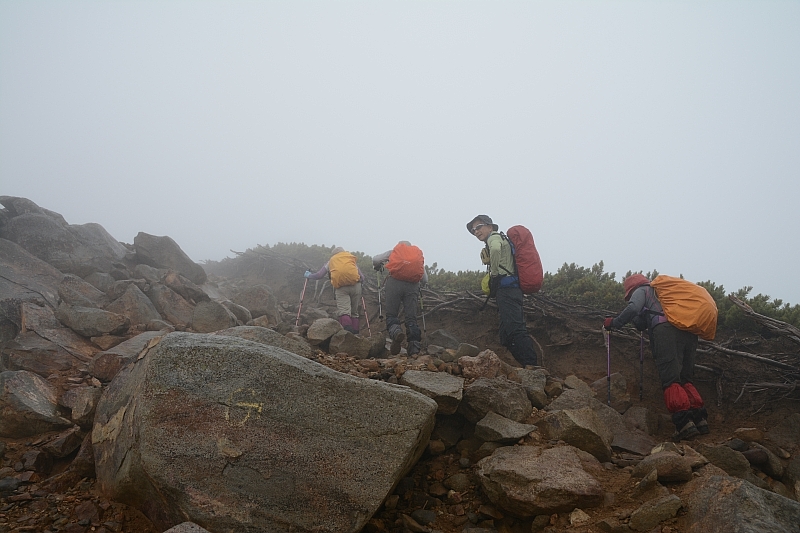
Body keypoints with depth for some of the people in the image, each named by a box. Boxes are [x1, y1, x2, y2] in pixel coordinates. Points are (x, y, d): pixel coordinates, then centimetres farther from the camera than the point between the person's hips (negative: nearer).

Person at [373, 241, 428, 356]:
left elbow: (375, 260, 14)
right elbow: (425, 279, 21)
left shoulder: (393, 251, 21)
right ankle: (415, 349, -5)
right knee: (411, 318, 3)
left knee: (391, 315, 3)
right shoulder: (418, 254, 26)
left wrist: (378, 267, 36)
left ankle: (396, 331, -29)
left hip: (395, 283, -2)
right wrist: (421, 285, 42)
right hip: (413, 286, 2)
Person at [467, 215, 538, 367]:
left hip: (507, 288, -11)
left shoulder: (494, 237, 1)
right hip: (511, 290, 11)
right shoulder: (501, 240, 31)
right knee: (507, 336, 9)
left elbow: (495, 249, -24)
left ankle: (531, 366, -27)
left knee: (514, 329, -20)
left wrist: (494, 273, -13)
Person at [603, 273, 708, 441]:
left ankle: (684, 423, -22)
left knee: (671, 380, -11)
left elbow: (633, 309, -3)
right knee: (685, 379, 13)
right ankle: (700, 420, 3)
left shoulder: (641, 291, 18)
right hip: (689, 333, 8)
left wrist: (614, 323, 6)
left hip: (666, 330, -8)